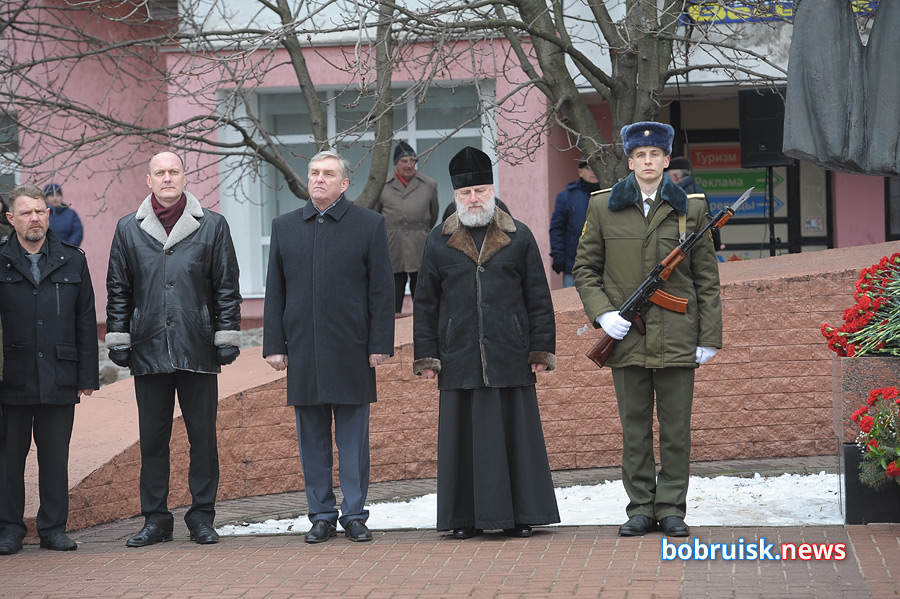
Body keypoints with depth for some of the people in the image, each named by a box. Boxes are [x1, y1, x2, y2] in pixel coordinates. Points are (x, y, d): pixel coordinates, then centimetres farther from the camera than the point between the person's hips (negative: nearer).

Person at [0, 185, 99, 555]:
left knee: (55, 458, 6)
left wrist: (87, 376, 5)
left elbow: (86, 322, 10)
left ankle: (54, 528, 15)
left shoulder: (72, 262, 9)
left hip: (58, 381, 1)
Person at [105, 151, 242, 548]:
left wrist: (227, 338, 0)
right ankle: (155, 519, 15)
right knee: (152, 437, 6)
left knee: (203, 436, 3)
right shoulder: (128, 229, 8)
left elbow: (227, 288, 5)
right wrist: (118, 340, 5)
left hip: (198, 350, -1)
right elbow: (118, 290, 11)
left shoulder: (212, 226, 4)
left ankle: (202, 516, 13)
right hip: (148, 350, 1)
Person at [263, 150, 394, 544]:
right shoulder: (285, 226, 10)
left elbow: (382, 290, -1)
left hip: (351, 350, -3)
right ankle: (322, 515, 15)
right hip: (303, 351, 3)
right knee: (312, 439, 7)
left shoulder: (369, 225, 1)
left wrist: (380, 345, -7)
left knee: (353, 438, 3)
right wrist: (274, 345, 3)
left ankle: (354, 515, 11)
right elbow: (275, 291, 10)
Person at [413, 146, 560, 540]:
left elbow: (538, 299, 7)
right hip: (459, 362, 1)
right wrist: (426, 356, 3)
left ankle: (520, 515, 10)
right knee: (465, 435, 2)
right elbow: (425, 304, 9)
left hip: (510, 359, 0)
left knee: (515, 433, 2)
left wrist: (541, 349, 0)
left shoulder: (519, 238, 7)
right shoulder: (438, 242, 8)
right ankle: (467, 517, 10)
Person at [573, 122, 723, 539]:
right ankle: (641, 509, 14)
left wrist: (709, 337, 1)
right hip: (627, 337, 0)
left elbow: (706, 279, 6)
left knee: (676, 428, 3)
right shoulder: (603, 207, 5)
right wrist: (603, 313, -6)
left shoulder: (691, 208, 5)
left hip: (677, 338, 0)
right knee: (634, 427, 6)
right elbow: (584, 269, 9)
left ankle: (671, 509, 11)